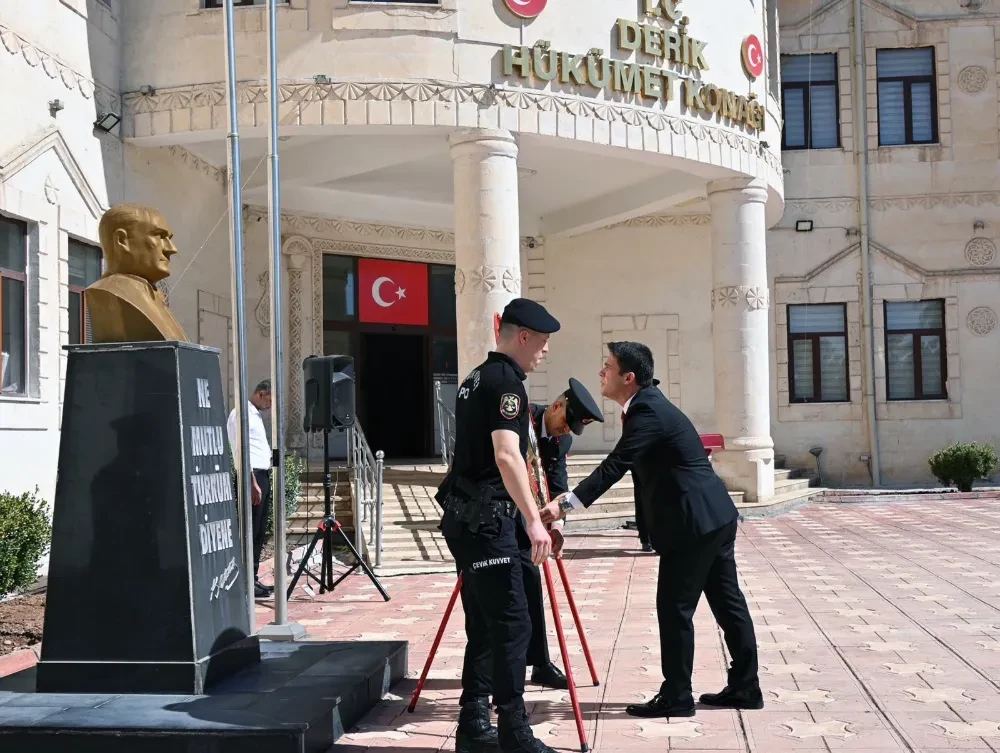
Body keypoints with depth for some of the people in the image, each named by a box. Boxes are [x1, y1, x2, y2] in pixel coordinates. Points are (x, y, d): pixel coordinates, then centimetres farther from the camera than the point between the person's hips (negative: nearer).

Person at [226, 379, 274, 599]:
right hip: (251, 477, -10)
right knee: (250, 532, -8)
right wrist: (252, 483, -22)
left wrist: (262, 480, 15)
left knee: (260, 532, 10)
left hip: (263, 475, 10)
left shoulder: (255, 414, 20)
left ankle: (253, 579, 15)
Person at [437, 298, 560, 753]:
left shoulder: (476, 378, 17)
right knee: (512, 625, -8)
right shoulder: (506, 382, -12)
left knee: (484, 627, 11)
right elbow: (506, 456, -24)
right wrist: (533, 520, -27)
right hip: (486, 521, -10)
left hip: (467, 518, 10)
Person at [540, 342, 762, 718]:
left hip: (694, 522, -10)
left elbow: (614, 467, -23)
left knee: (674, 608, -3)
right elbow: (623, 466, 19)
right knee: (727, 602, 13)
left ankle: (676, 697, 4)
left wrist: (566, 505, -25)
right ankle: (745, 687, 20)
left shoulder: (648, 412, -16)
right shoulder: (648, 405, 15)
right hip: (714, 517, 10)